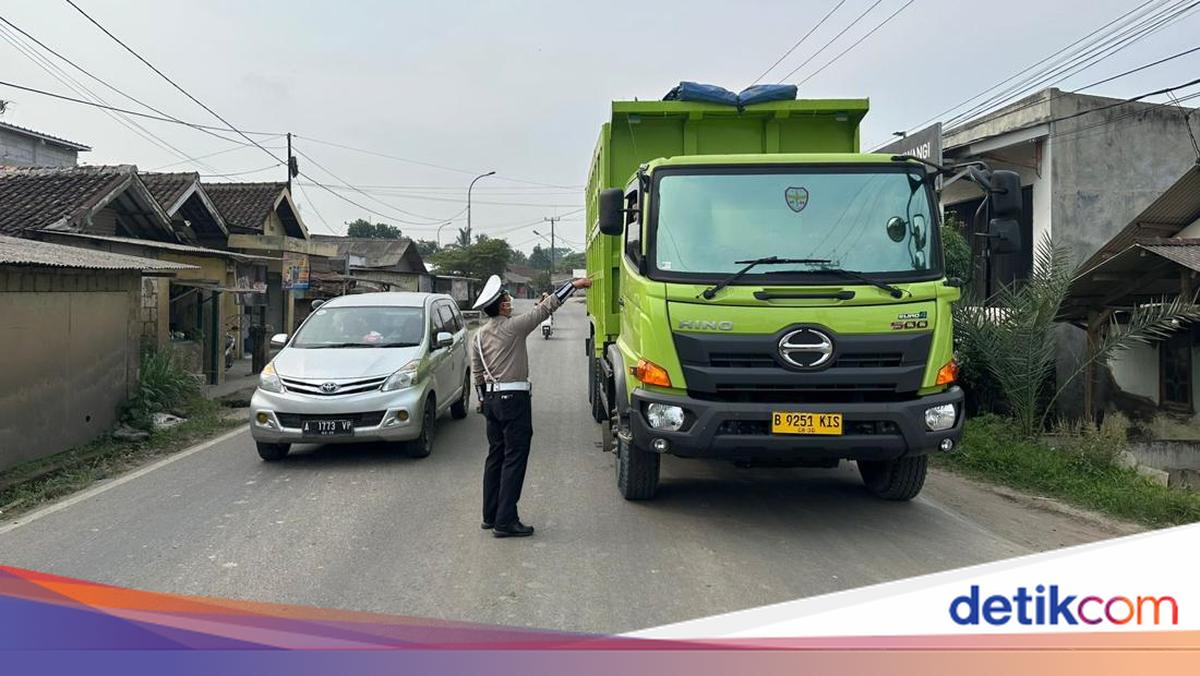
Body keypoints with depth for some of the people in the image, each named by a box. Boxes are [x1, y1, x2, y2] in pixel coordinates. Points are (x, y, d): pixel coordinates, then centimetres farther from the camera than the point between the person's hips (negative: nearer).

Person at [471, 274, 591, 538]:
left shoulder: (479, 335, 7)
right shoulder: (513, 326, -12)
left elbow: (477, 373, 13)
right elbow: (546, 308, -8)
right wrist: (575, 284, -1)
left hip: (492, 399, 8)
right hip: (514, 398, -8)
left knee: (495, 456, 15)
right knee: (514, 459, -5)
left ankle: (490, 516, 21)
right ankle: (505, 522, -6)